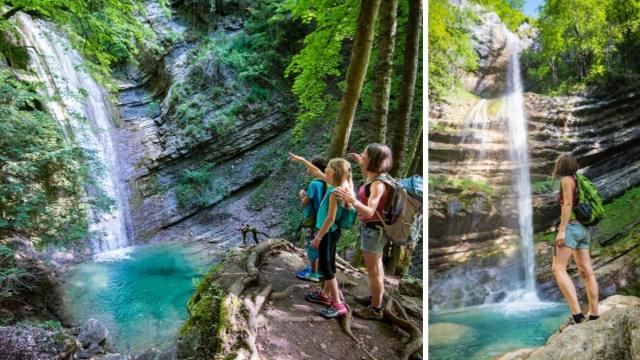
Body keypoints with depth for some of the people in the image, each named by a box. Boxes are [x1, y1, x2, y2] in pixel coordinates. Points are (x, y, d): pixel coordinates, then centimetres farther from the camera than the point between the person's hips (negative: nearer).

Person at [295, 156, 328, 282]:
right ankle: (313, 268, 31)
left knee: (312, 246, 1)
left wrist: (301, 195, 4)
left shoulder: (314, 183, -22)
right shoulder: (323, 183, 3)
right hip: (317, 218, 8)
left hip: (311, 220, -8)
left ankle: (314, 274, 10)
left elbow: (305, 202, -14)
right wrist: (305, 196, 4)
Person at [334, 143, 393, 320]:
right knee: (376, 266, 23)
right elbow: (367, 182, 27)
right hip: (373, 228, 10)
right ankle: (376, 297, 40)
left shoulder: (378, 184, -27)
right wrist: (361, 165, 20)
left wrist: (353, 201, -51)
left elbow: (369, 212, -36)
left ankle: (376, 309, 15)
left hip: (373, 229, -10)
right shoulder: (375, 177, 1)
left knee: (373, 270, 2)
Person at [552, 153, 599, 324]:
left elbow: (568, 204, -15)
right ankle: (595, 314, 9)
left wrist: (561, 230, -19)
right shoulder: (579, 181, 20)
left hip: (571, 227, -10)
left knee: (558, 269, -16)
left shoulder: (567, 180, -5)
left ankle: (577, 314, -26)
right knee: (587, 272, 8)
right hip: (583, 229, 10)